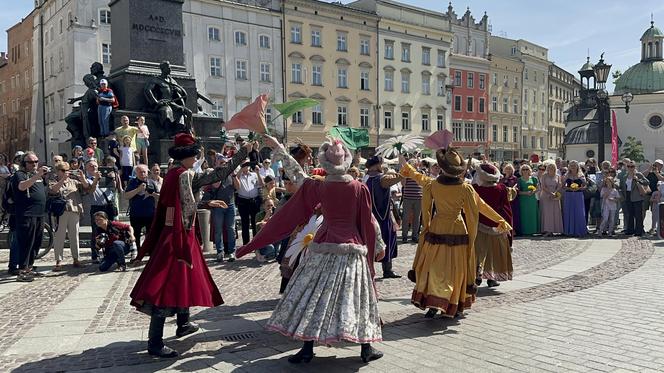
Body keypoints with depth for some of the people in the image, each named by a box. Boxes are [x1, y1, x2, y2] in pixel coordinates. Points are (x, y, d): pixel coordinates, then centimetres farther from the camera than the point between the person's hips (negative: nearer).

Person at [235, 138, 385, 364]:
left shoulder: (316, 187, -4)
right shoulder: (360, 189, -4)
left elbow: (288, 216, -1)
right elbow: (367, 225, 0)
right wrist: (372, 251, 16)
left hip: (323, 247, 0)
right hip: (353, 249, 1)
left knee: (312, 295, 8)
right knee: (358, 297, 10)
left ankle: (307, 349, 9)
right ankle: (367, 349, 16)